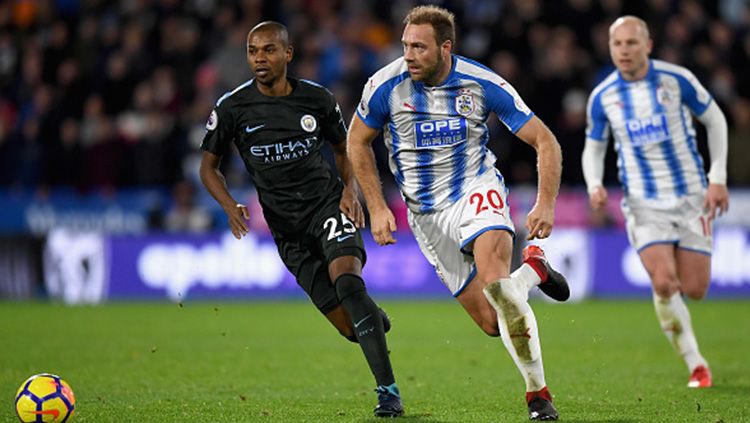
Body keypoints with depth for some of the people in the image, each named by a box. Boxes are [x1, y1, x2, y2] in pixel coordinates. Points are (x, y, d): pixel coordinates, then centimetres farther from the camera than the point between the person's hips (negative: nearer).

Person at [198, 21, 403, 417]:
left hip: (327, 203, -1)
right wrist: (230, 206, -11)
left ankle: (388, 390, -24)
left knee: (347, 280, -29)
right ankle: (375, 319, 35)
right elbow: (208, 165, 7)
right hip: (286, 227, 1)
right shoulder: (232, 108, -3)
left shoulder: (317, 99, 0)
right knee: (349, 326, -6)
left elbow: (343, 148, 16)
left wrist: (350, 189, -4)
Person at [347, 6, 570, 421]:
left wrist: (546, 204, -19)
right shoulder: (386, 85, -11)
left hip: (476, 188, -2)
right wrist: (377, 207, 0)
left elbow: (545, 141, -7)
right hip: (426, 212, 2)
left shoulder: (483, 84, -14)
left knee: (494, 278, -32)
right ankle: (532, 269, 30)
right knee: (493, 322, -3)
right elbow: (357, 141, 7)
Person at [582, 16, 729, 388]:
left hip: (691, 197, 0)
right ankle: (695, 364, 1)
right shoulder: (602, 96, -3)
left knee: (693, 290, -4)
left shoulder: (676, 79, -9)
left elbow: (714, 120, 3)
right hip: (643, 203, 0)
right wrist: (594, 185, -12)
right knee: (664, 284, -17)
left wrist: (718, 179, -3)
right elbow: (593, 148, 9)